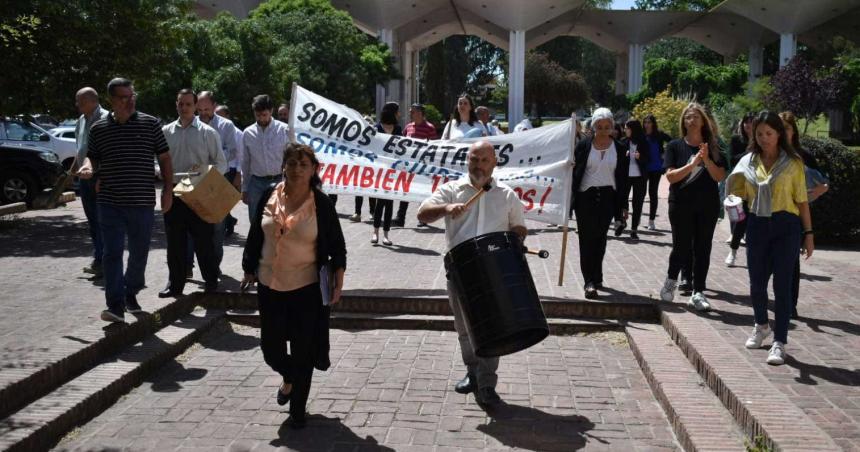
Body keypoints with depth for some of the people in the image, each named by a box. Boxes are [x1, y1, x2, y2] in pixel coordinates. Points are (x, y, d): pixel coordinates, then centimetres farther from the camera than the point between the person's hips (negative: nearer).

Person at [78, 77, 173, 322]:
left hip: (143, 203, 0)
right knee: (112, 254, -4)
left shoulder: (151, 123, 2)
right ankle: (115, 305, -2)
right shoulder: (98, 129, 4)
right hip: (110, 203, 0)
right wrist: (88, 167, -9)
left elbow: (164, 158, 4)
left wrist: (168, 189, -2)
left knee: (139, 252, 12)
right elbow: (92, 157, 15)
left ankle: (131, 293, 33)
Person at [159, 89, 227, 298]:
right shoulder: (166, 131, 8)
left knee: (203, 240, 3)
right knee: (175, 242, 9)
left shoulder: (208, 132, 1)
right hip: (173, 193, 3)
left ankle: (211, 281, 18)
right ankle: (175, 283, 21)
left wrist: (203, 169, -17)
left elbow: (221, 164, 1)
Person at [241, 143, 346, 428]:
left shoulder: (321, 203, -9)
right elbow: (255, 236, 8)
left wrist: (337, 282, -6)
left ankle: (298, 409, 23)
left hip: (307, 287, -3)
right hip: (270, 286, 3)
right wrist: (249, 270, 9)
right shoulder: (270, 196, -1)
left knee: (303, 351, 4)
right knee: (271, 348, 11)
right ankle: (289, 378, 45)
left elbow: (337, 247, -3)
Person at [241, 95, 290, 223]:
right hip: (256, 183, 3)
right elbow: (245, 163, 9)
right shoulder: (247, 133, 2)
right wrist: (244, 189, 10)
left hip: (279, 181, -2)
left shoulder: (284, 130, -7)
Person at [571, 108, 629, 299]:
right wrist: (571, 200, -12)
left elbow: (623, 179, 6)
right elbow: (574, 172, 2)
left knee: (600, 238, 9)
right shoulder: (583, 146, 1)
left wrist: (623, 205, 4)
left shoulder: (620, 148, 5)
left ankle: (596, 277, 23)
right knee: (587, 239, -6)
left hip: (608, 198, 2)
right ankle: (590, 281, -6)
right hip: (586, 197, -2)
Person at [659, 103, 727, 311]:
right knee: (682, 248, -1)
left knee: (702, 249, 4)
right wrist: (693, 164, -20)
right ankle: (671, 279, 28)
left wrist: (707, 160, -16)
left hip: (708, 206, 2)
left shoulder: (712, 147, 6)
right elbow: (670, 176, -9)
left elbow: (720, 176, -1)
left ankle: (698, 293, 12)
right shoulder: (675, 146, 1)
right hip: (681, 205, -2)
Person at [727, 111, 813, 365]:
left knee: (782, 284, -3)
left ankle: (779, 342, 3)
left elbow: (802, 200, 0)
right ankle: (762, 326, 37)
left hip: (786, 226, -3)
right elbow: (739, 194, 14)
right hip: (757, 225, 3)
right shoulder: (748, 162, 7)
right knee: (756, 283, 12)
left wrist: (808, 233, -2)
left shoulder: (793, 163, 0)